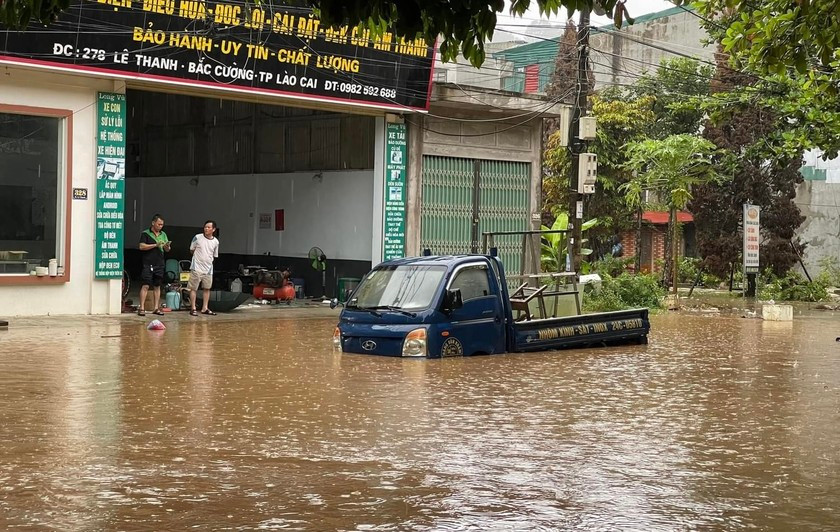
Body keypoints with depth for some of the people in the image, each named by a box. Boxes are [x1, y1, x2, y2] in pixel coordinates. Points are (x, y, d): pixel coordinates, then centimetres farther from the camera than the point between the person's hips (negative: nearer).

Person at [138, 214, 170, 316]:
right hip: (148, 264, -5)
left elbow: (167, 250, 14)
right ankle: (141, 308, -7)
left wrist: (167, 246, -10)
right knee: (145, 286, -8)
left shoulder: (163, 235, 15)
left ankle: (156, 308, 12)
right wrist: (155, 245, -17)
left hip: (159, 264, 5)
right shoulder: (145, 234, -1)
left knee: (157, 286, 8)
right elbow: (142, 246, -11)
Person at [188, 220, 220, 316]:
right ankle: (193, 308, 3)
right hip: (196, 267, -4)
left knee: (207, 288, 8)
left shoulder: (215, 242, 5)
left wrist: (208, 260, 7)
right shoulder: (197, 238, -5)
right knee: (193, 288, -2)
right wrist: (199, 257, 2)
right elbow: (191, 250, 5)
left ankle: (205, 308, 17)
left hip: (208, 269, 4)